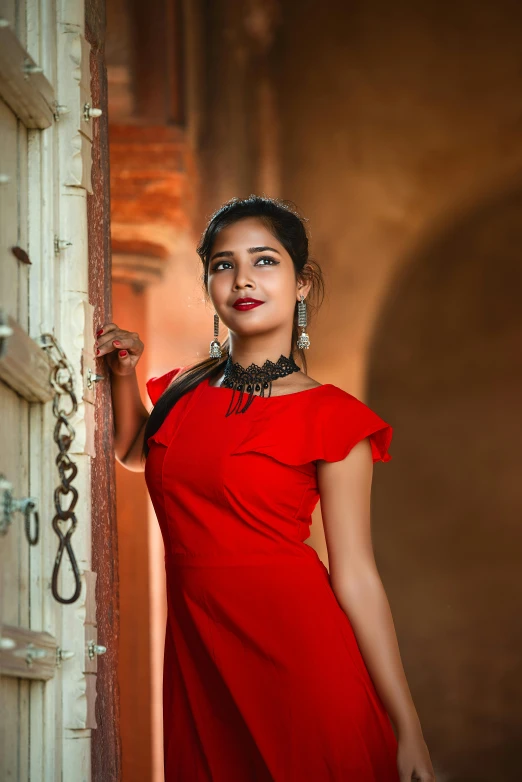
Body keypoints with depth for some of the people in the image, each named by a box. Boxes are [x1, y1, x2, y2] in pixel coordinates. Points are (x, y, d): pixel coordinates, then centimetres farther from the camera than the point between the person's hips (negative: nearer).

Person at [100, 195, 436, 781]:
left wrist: (408, 731, -12)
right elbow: (132, 453, 31)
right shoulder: (184, 390, 8)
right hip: (196, 652, 5)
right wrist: (124, 374, 11)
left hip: (295, 648, -5)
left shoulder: (330, 418, -7)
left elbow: (355, 577, -8)